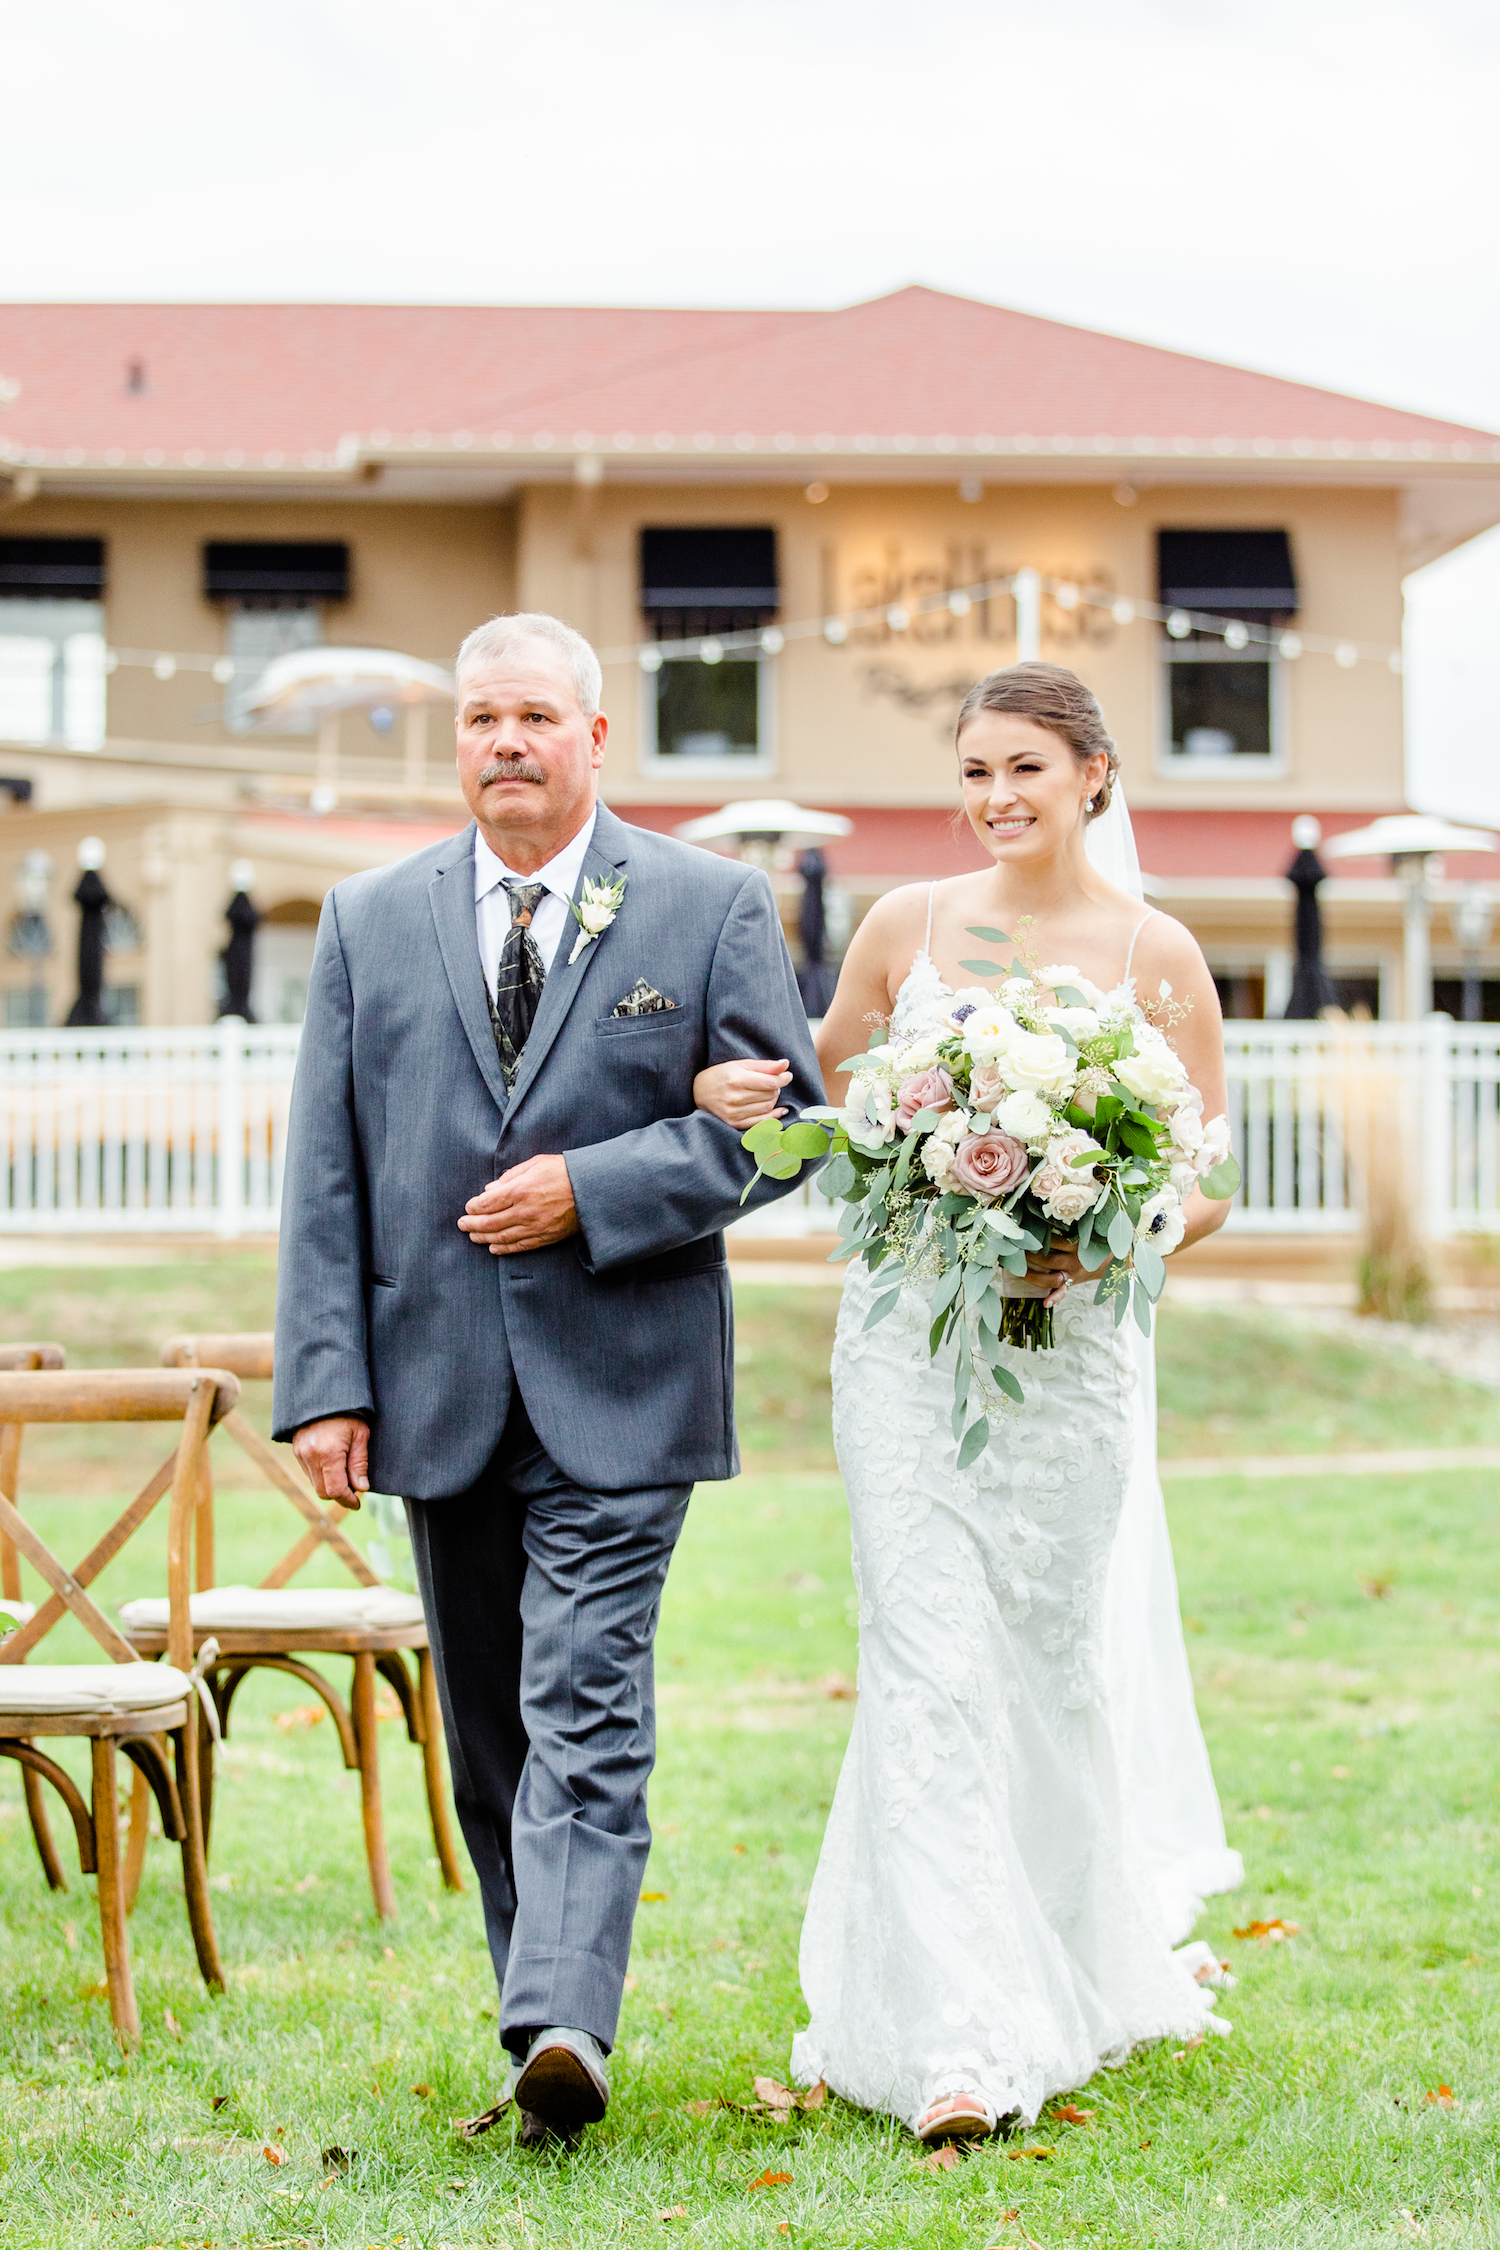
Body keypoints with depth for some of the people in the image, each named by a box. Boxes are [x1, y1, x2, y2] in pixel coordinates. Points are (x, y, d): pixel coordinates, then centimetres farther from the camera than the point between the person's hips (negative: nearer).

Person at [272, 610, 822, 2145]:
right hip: (438, 1386, 4)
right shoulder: (369, 922, 9)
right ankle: (540, 2007, 22)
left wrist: (589, 1190, -13)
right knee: (488, 1733, 11)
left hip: (617, 1384, -4)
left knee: (583, 1713, -13)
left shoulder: (711, 908, 2)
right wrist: (325, 1382, -3)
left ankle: (562, 2029, -20)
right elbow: (323, 1173, 5)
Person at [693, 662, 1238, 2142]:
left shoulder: (1157, 954, 0)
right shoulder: (906, 925, 4)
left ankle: (1086, 1964, 35)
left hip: (1069, 1344, 0)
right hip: (906, 1335, 1)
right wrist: (736, 1095, -7)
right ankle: (960, 2041, -6)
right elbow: (829, 1094, 15)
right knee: (928, 1666, -7)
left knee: (1044, 1658, 9)